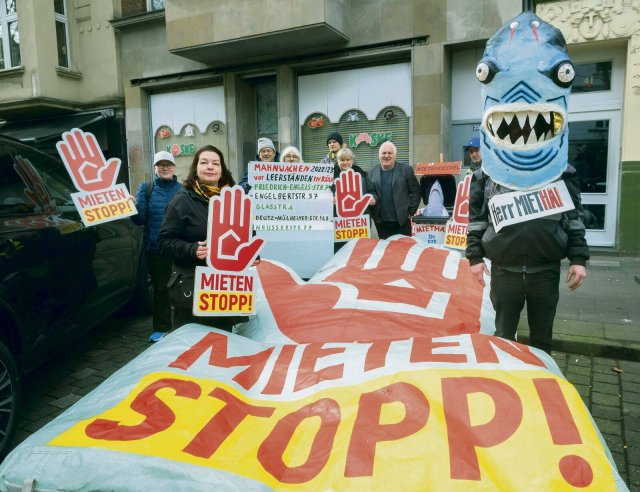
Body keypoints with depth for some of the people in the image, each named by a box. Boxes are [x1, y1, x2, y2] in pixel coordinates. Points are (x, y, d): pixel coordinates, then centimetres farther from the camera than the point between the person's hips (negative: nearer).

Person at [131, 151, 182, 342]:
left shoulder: (182, 190, 5)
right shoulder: (145, 189, 7)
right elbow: (140, 219, -2)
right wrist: (133, 206, -21)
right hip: (155, 249, 1)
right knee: (160, 288, 9)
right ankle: (161, 328, 20)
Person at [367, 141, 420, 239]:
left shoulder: (406, 170, 1)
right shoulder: (371, 173, 7)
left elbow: (416, 191, 1)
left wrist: (411, 212, -4)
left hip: (402, 220, -2)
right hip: (381, 222, 2)